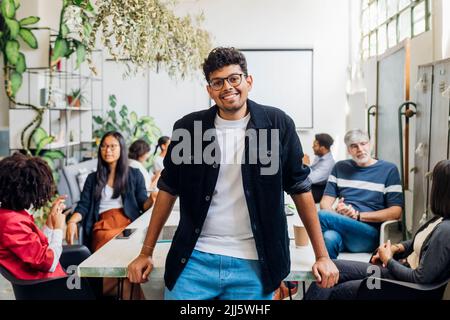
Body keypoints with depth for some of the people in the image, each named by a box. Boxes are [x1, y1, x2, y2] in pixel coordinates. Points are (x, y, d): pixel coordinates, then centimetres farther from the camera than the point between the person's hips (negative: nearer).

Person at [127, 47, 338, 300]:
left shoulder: (278, 124, -2)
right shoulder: (188, 128, 0)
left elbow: (300, 189, 3)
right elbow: (169, 190, 9)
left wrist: (322, 256, 1)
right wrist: (146, 253, 7)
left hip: (253, 265, -1)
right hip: (195, 259, 1)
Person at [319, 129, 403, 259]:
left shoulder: (389, 169, 10)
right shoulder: (340, 168, 21)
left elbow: (396, 212, 1)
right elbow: (325, 202, 14)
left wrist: (358, 215, -9)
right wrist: (335, 212, -12)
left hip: (369, 232, -2)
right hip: (339, 227, 2)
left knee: (321, 216, -31)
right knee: (330, 237, -39)